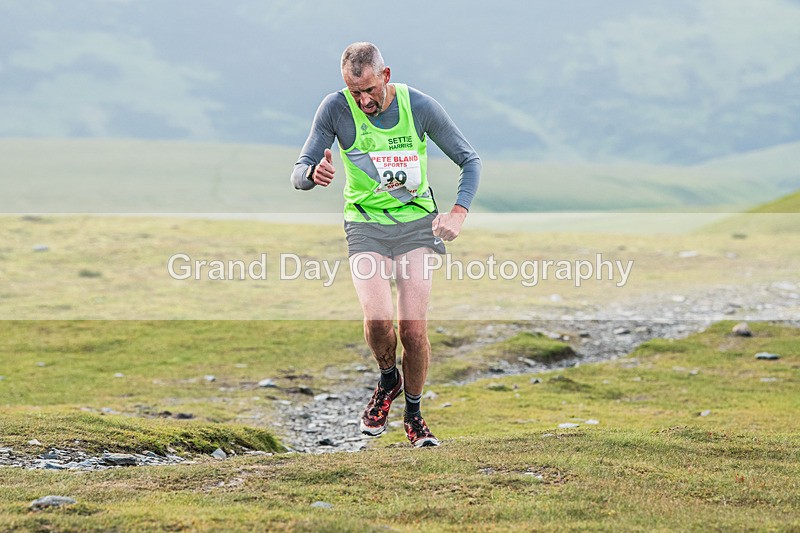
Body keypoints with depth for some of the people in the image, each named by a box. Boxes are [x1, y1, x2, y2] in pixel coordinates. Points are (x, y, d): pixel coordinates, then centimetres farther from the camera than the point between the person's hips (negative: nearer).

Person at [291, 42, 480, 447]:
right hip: (365, 226, 0)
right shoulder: (335, 109, -9)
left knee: (414, 328, -9)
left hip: (417, 221, 0)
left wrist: (458, 213, -13)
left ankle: (413, 414, 14)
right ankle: (388, 380, 11)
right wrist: (313, 175, -31)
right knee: (378, 319, -22)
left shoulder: (419, 106, -7)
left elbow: (470, 161, 3)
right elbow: (298, 174, -6)